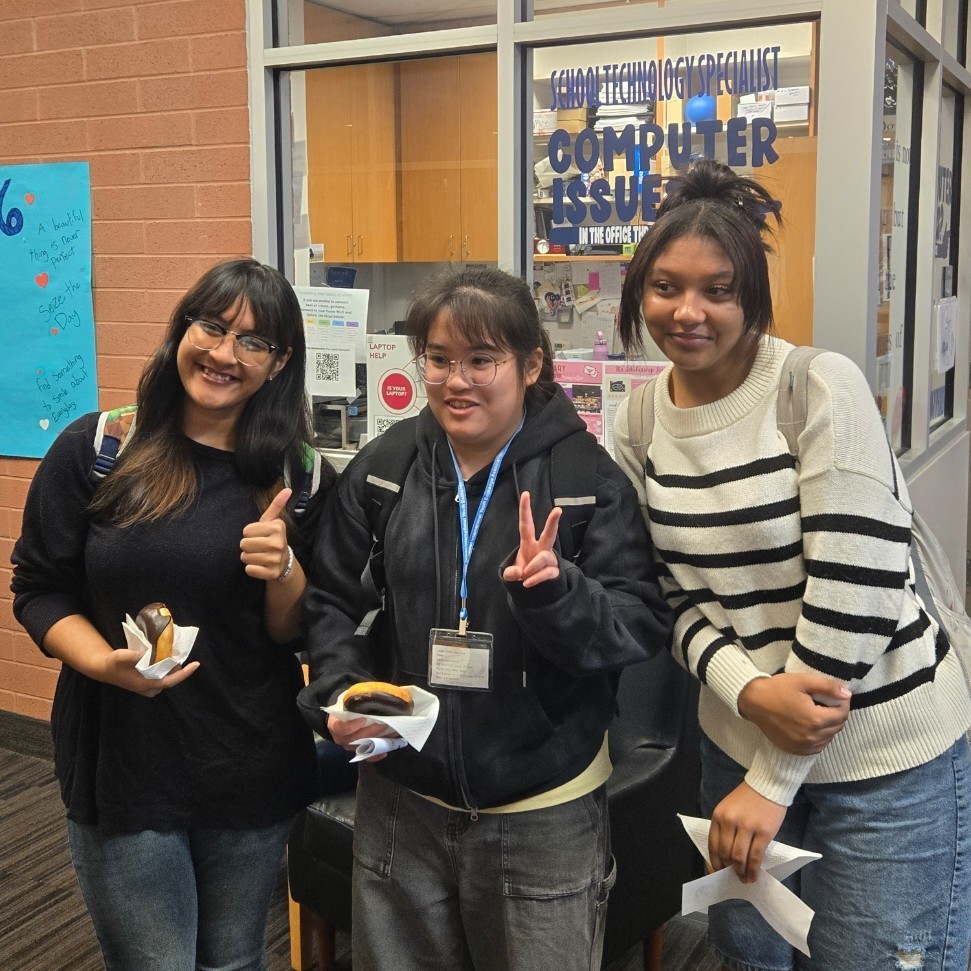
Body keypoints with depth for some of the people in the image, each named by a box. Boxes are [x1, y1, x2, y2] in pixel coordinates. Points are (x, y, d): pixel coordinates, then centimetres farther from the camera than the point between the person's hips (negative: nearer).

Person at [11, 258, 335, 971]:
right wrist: (106, 662, -19)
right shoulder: (93, 449, -6)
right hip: (122, 763, -2)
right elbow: (38, 589, -1)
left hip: (253, 773, 2)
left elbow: (300, 633, 2)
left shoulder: (298, 476, -1)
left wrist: (284, 571, -19)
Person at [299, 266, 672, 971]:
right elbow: (330, 601, 9)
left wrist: (553, 593, -30)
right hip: (402, 803, 3)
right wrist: (338, 694, -8)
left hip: (547, 815, -2)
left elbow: (643, 626, -12)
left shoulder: (588, 475, -8)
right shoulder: (382, 469, 0)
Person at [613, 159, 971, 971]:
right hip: (741, 739, 5)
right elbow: (677, 595, 2)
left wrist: (774, 781, -14)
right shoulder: (639, 424, 0)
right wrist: (748, 690, -19)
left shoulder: (824, 389, -17)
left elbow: (856, 586, -20)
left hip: (887, 757, -5)